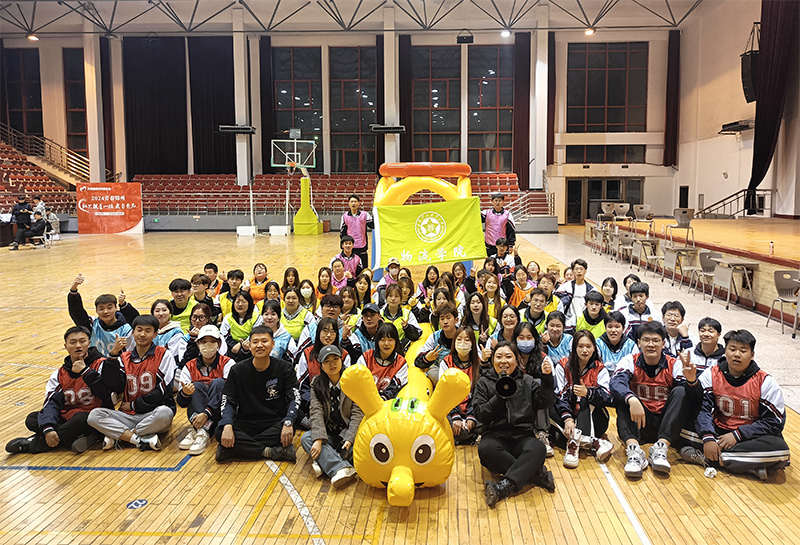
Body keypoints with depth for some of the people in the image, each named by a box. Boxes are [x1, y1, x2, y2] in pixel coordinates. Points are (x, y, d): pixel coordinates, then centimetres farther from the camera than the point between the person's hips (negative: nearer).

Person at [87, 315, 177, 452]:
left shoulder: (164, 356, -1)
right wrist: (113, 355, -13)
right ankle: (142, 440, -26)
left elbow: (163, 391, -8)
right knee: (94, 415, -19)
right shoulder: (124, 357, 11)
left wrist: (134, 405, -5)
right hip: (129, 416, 3)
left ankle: (117, 437, -19)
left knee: (165, 413, -37)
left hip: (152, 415, -3)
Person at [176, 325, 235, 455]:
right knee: (196, 386, -20)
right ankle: (200, 429, -39)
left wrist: (206, 413, -32)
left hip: (220, 414, -2)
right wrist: (185, 394, -29)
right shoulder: (190, 367, 3)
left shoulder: (227, 364, -5)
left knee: (218, 382, -23)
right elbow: (181, 403, -3)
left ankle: (200, 431, -35)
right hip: (196, 414, 2)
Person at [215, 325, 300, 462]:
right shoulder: (237, 370, 2)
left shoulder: (285, 369, -1)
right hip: (245, 423, 1)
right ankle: (271, 452, -25)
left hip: (274, 423, -1)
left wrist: (288, 422, -28)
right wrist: (227, 425, -24)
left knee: (288, 430, -35)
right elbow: (228, 401, -3)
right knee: (220, 432, -29)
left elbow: (294, 399, -8)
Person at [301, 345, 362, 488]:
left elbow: (357, 413, -7)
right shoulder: (316, 385, 5)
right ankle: (344, 469, -45)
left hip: (347, 434, -2)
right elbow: (316, 413, -8)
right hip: (327, 435, 2)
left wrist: (349, 439, -23)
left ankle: (324, 462, -34)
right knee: (306, 438, -29)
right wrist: (318, 440, -25)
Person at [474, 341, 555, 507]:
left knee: (537, 448, -34)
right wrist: (499, 396, -10)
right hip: (496, 434, -1)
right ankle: (537, 474, -27)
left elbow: (546, 403, 3)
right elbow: (481, 415, 1)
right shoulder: (484, 382, 12)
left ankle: (505, 486, -41)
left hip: (522, 435, 1)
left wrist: (547, 378, -9)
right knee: (485, 449, -36)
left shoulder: (527, 381, 16)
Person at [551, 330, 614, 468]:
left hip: (592, 419, 0)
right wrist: (567, 418, -31)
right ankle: (593, 442, -38)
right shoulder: (563, 366, 2)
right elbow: (560, 395, -12)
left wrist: (587, 393, -36)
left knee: (585, 400, -29)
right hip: (570, 416, 1)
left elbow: (608, 398, -15)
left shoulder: (600, 369, 2)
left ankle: (574, 442, -46)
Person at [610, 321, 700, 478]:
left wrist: (692, 381, -39)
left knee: (681, 391, -20)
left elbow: (696, 397, -15)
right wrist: (631, 399, -45)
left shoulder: (674, 365, -1)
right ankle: (634, 451, -38)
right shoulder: (630, 362, -3)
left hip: (665, 425, 1)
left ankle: (661, 448, -29)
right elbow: (616, 383, -25)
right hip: (639, 424, 0)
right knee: (624, 395, -23)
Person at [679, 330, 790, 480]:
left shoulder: (766, 382, -6)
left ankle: (706, 457, -28)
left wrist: (737, 435, -19)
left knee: (780, 449, -34)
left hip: (750, 436, -1)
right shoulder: (711, 374, -1)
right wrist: (708, 438, -27)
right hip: (719, 431, 1)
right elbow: (702, 408, -9)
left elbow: (775, 421, -9)